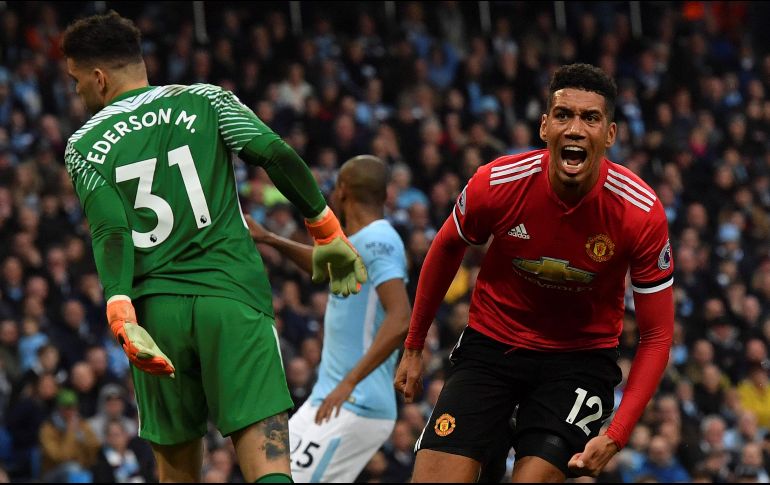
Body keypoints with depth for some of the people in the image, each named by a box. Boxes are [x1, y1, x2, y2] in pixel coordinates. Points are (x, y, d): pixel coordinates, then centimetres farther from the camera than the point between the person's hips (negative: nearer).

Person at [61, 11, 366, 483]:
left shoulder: (84, 145, 8)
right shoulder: (205, 100, 9)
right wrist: (328, 233, 6)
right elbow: (277, 155, -4)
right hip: (233, 295, -1)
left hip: (155, 308, 1)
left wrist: (123, 320, -15)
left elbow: (110, 233, -6)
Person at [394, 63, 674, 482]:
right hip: (491, 343, 1)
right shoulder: (495, 183, -18)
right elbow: (446, 249, 6)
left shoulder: (642, 213, -20)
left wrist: (615, 436, -23)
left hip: (581, 357, -1)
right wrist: (413, 348, 12)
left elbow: (656, 334, -13)